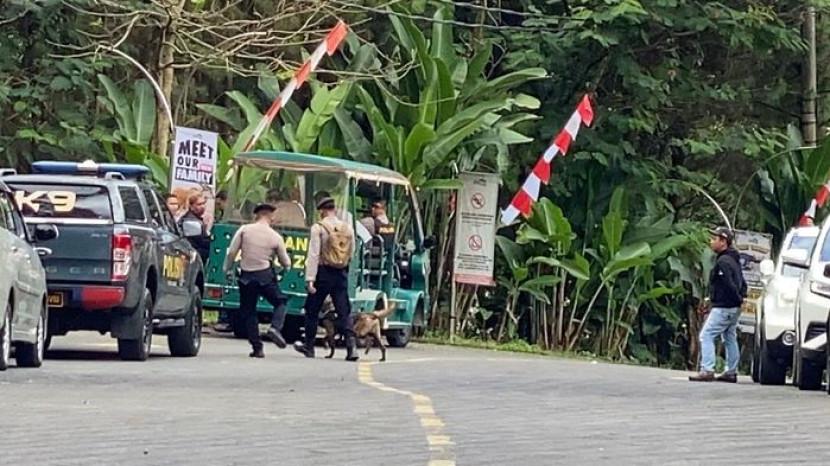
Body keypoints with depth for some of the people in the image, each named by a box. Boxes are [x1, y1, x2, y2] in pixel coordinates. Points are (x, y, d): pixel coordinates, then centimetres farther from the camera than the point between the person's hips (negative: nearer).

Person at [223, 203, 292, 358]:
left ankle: (257, 348, 5)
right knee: (280, 302, 17)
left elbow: (232, 252, -5)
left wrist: (227, 269, 8)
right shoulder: (275, 237, 1)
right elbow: (286, 263, 9)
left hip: (246, 276, 1)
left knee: (249, 312, 10)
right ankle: (275, 327, -11)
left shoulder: (244, 230, -2)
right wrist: (286, 265, 31)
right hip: (266, 275, -1)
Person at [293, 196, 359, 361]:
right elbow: (351, 254, 12)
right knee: (344, 312, 1)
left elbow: (313, 255, -13)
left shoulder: (318, 228, -8)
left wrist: (310, 279, -15)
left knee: (312, 310, 12)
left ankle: (309, 346, 21)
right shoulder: (347, 228, 7)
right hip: (342, 274, 4)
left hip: (324, 273, -4)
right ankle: (351, 346, -13)